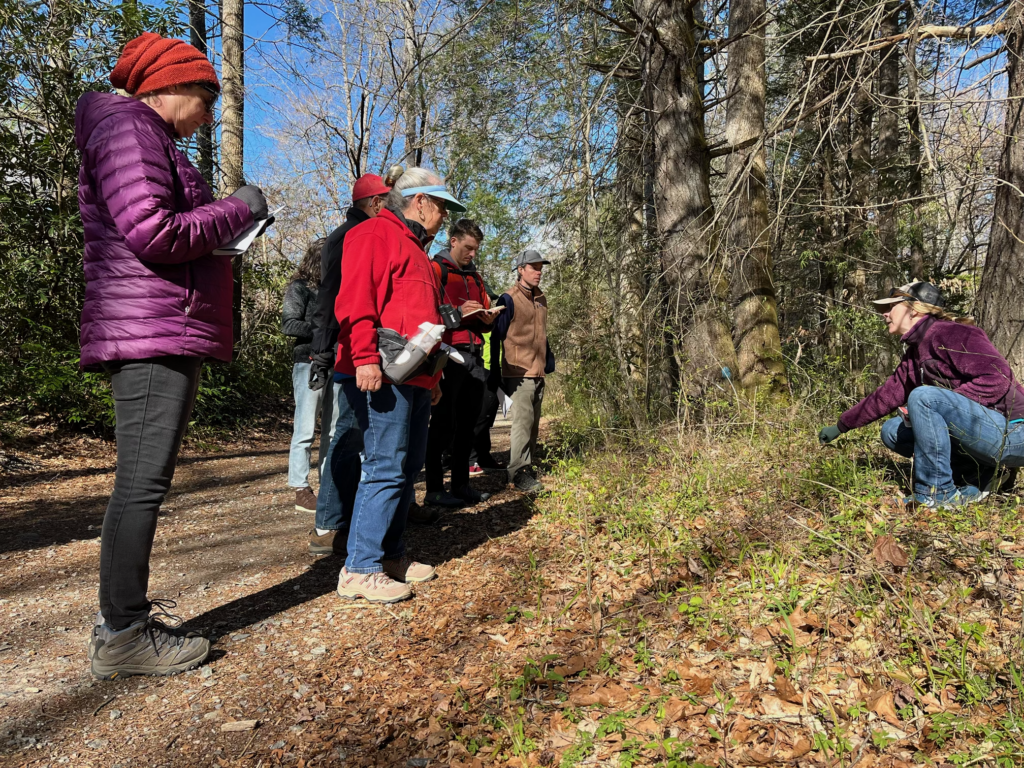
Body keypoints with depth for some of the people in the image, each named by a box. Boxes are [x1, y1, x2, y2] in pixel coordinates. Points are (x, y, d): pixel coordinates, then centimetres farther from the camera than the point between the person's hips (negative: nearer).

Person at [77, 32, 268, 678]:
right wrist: (238, 211, -8)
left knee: (143, 479, 14)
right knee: (145, 480, -10)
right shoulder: (127, 126, -6)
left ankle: (123, 609, 24)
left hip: (168, 332, 11)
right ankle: (123, 636, -3)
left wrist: (231, 225, 13)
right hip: (153, 333, -11)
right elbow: (152, 233, -19)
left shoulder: (150, 140, 26)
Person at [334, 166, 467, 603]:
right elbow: (355, 298, -17)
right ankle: (359, 570, -4)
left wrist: (434, 376, 28)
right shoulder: (376, 234, -3)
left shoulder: (415, 247, 28)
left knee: (408, 468, 12)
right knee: (387, 468, -11)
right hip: (382, 375, -10)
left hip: (414, 379, 10)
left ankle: (390, 555, 23)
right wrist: (365, 357, -25)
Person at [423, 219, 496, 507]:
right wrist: (458, 311, -17)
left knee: (467, 424, 9)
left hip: (474, 356, 7)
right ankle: (434, 489, -1)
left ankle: (461, 484, 17)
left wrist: (486, 317, 6)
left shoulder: (475, 276, 23)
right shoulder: (436, 269, 1)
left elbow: (487, 315, 28)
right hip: (448, 355, -7)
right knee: (444, 423, -7)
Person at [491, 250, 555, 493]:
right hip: (518, 372, -8)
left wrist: (549, 361, 18)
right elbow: (496, 335, -8)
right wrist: (495, 372, -10)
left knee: (534, 422, 11)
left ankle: (527, 466, 21)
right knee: (523, 420, -12)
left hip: (538, 372, 8)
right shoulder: (509, 299, -8)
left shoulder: (540, 299, 15)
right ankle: (518, 472, -9)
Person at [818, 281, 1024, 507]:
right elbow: (885, 396, 20)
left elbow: (997, 378, -23)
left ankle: (936, 493, -17)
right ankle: (968, 485, 0)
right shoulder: (913, 355, 14)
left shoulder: (950, 333, -13)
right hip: (979, 429, 9)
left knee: (923, 397, -26)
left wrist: (944, 403, -20)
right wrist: (840, 426, 23)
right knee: (892, 431, 5)